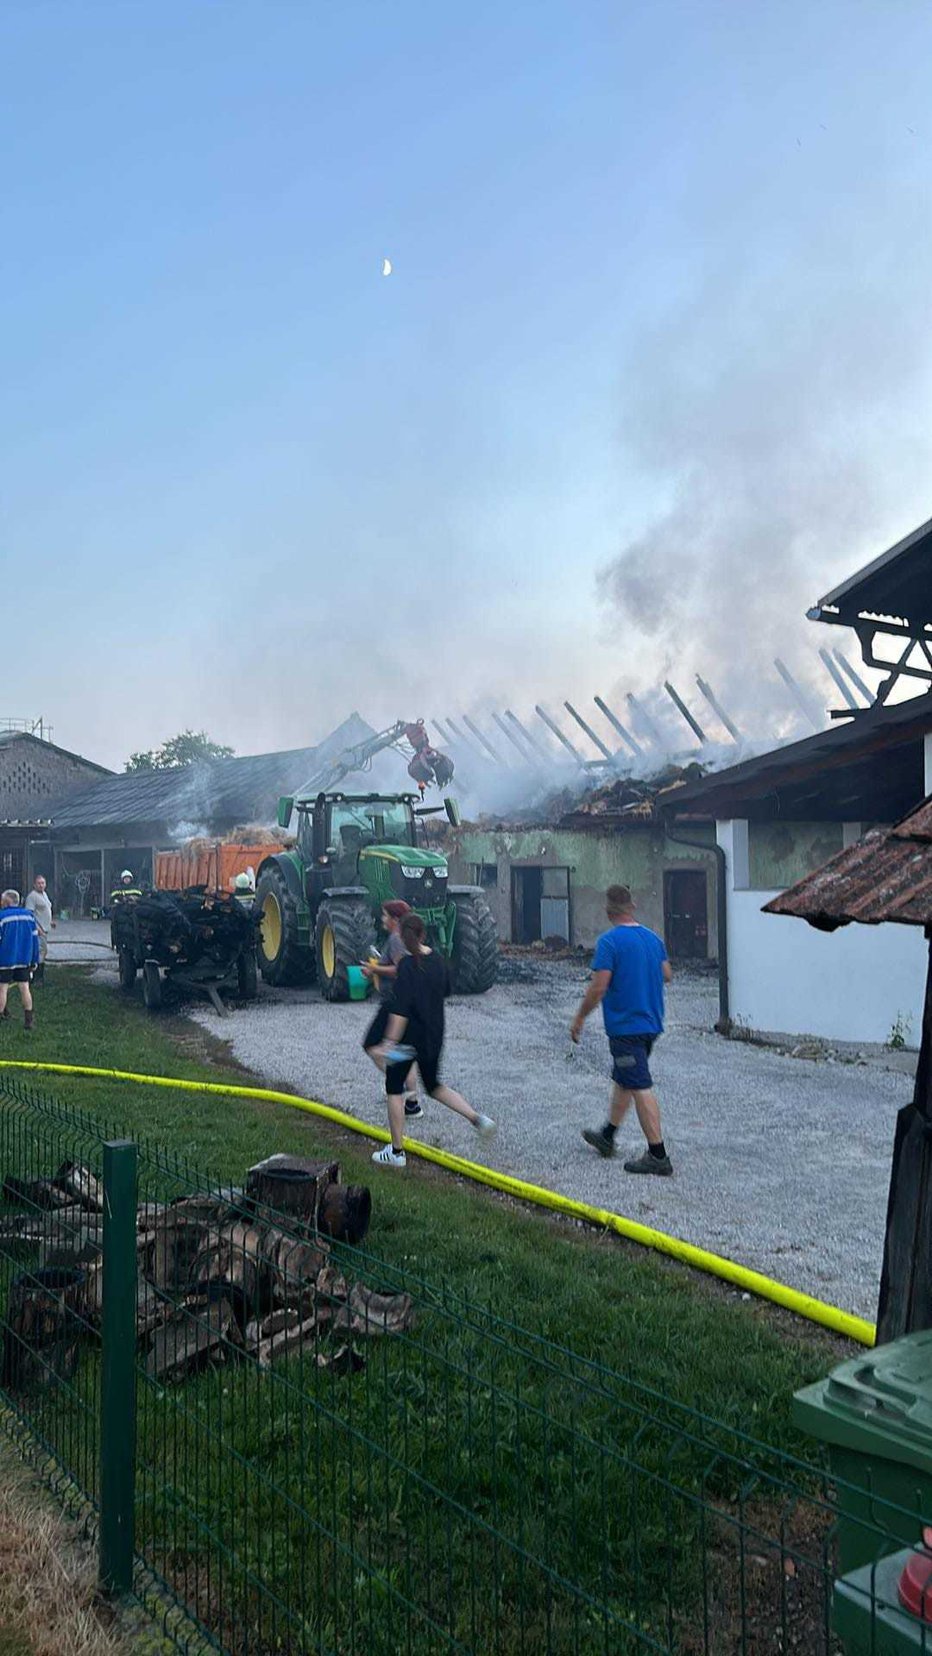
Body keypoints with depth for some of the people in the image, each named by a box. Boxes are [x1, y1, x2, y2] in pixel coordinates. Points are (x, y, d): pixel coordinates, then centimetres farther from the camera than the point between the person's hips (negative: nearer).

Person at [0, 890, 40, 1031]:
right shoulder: (29, 915, 3)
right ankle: (28, 1020, 5)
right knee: (24, 988, 6)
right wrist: (34, 961, 12)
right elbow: (34, 939, 6)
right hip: (24, 960, 4)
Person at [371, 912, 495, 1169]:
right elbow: (445, 991, 18)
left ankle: (396, 1152, 13)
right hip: (434, 1037, 7)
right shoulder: (438, 961, 1)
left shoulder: (407, 965, -18)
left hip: (409, 1035, -6)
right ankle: (478, 1118, 9)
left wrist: (389, 1041, -25)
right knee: (434, 1086, 23)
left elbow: (400, 1008, -24)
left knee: (394, 1089, 9)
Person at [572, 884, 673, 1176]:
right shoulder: (653, 938, 6)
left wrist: (579, 1018, -7)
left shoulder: (609, 941, -17)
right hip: (651, 1023, 8)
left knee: (640, 1088, -5)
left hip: (625, 1026, -8)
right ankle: (606, 1136, 35)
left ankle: (658, 1155, -3)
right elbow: (667, 975, 16)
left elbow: (598, 988, -19)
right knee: (622, 1079, 21)